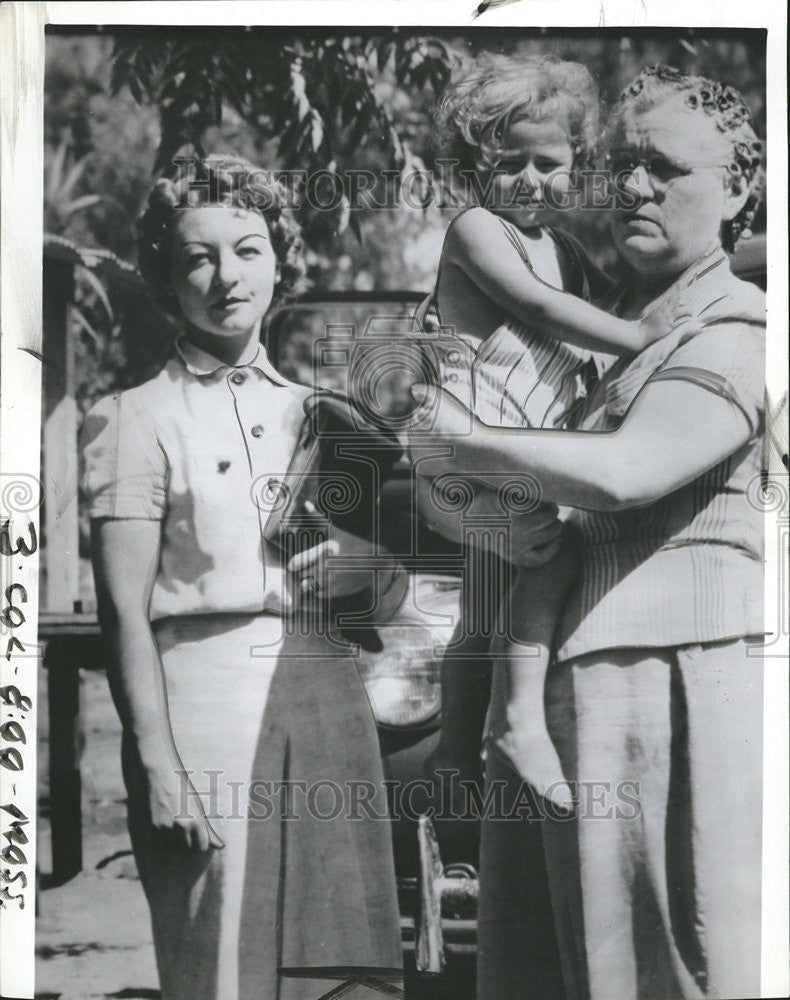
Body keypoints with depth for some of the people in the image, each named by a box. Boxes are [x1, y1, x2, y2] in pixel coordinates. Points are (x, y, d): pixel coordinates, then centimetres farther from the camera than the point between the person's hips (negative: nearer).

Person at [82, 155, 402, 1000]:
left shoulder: (312, 409, 16)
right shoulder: (138, 418, 1)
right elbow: (125, 612, -5)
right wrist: (158, 764, -13)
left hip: (325, 687, 5)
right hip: (207, 686, -4)